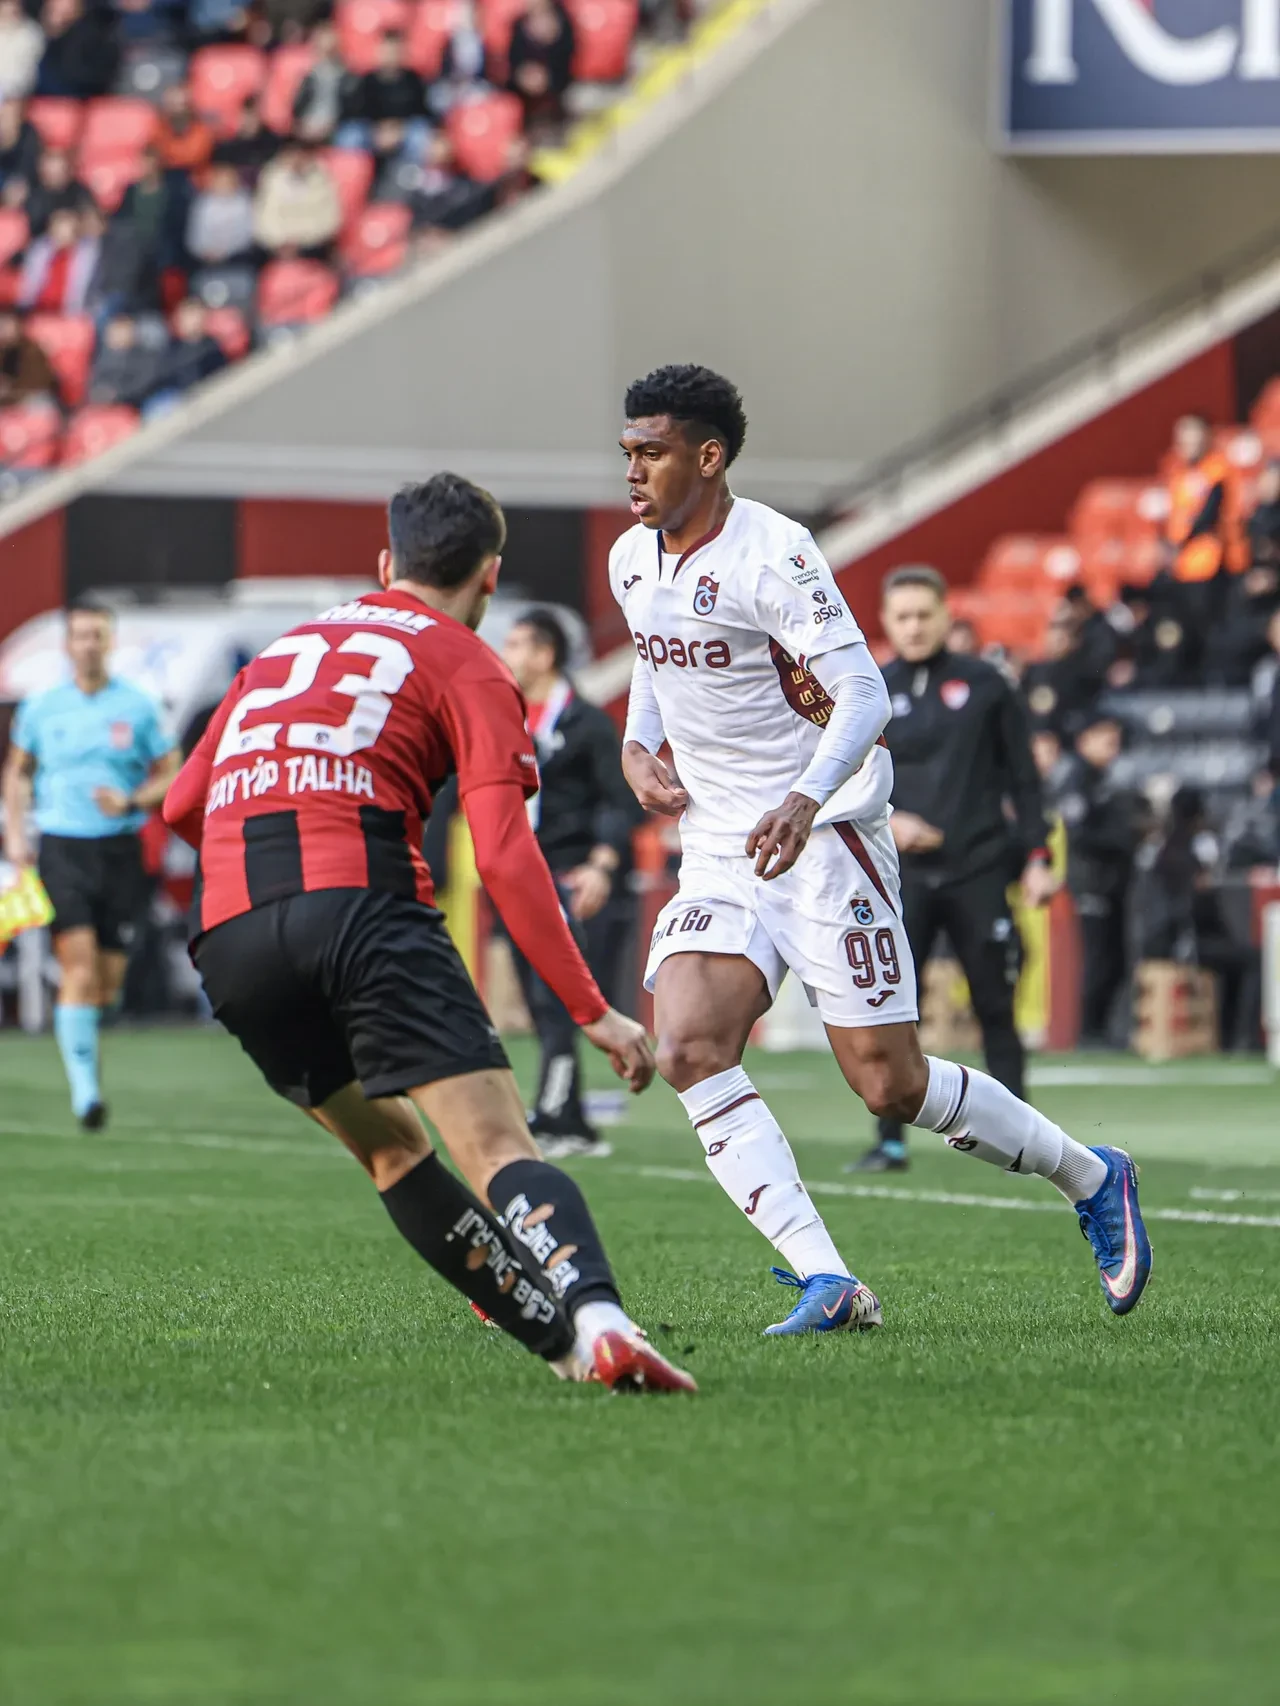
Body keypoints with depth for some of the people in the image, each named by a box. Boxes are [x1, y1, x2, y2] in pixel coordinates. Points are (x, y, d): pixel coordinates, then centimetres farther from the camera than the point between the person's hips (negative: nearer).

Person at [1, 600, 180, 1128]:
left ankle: (80, 1038, 32)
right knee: (79, 962, -15)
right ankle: (84, 1085, -16)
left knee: (109, 979, 3)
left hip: (119, 847, 1)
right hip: (62, 846, -1)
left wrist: (131, 802, -12)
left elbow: (169, 777, 7)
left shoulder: (138, 707, 3)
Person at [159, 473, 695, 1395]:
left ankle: (560, 1335, 15)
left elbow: (182, 806, 30)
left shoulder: (285, 646, 29)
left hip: (226, 935, 5)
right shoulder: (467, 665, 12)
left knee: (390, 1147, 21)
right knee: (499, 1149, -14)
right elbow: (506, 857, -1)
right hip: (361, 903, -5)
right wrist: (594, 1013, 0)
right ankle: (597, 1316, -39)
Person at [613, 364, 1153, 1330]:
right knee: (689, 1050, -17)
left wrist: (807, 798, -37)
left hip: (822, 839, -7)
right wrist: (637, 746, 8)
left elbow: (865, 692, -21)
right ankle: (825, 1282, -19)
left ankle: (1092, 1180, 20)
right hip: (718, 848, 7)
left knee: (890, 1085, -4)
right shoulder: (632, 560, 7)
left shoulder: (771, 555, -16)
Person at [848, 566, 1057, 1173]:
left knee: (996, 1010, 1)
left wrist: (1036, 856, 0)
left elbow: (1022, 777, 8)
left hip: (979, 871, -1)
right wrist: (885, 821, -10)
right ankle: (890, 1141, -4)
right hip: (901, 873, 1)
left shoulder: (985, 686, 6)